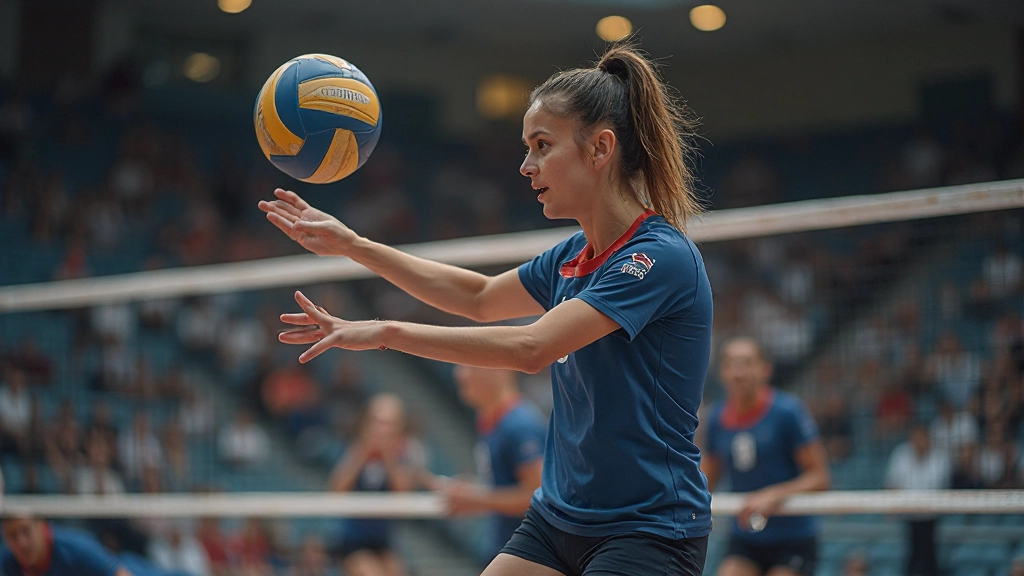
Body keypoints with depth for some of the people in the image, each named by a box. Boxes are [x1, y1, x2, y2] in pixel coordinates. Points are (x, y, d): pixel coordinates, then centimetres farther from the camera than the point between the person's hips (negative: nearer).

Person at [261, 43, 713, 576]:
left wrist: (385, 332, -22)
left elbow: (530, 348, -27)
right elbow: (480, 297, 23)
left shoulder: (660, 257, -19)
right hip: (556, 524, 8)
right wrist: (352, 245, 19)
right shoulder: (574, 257, 7)